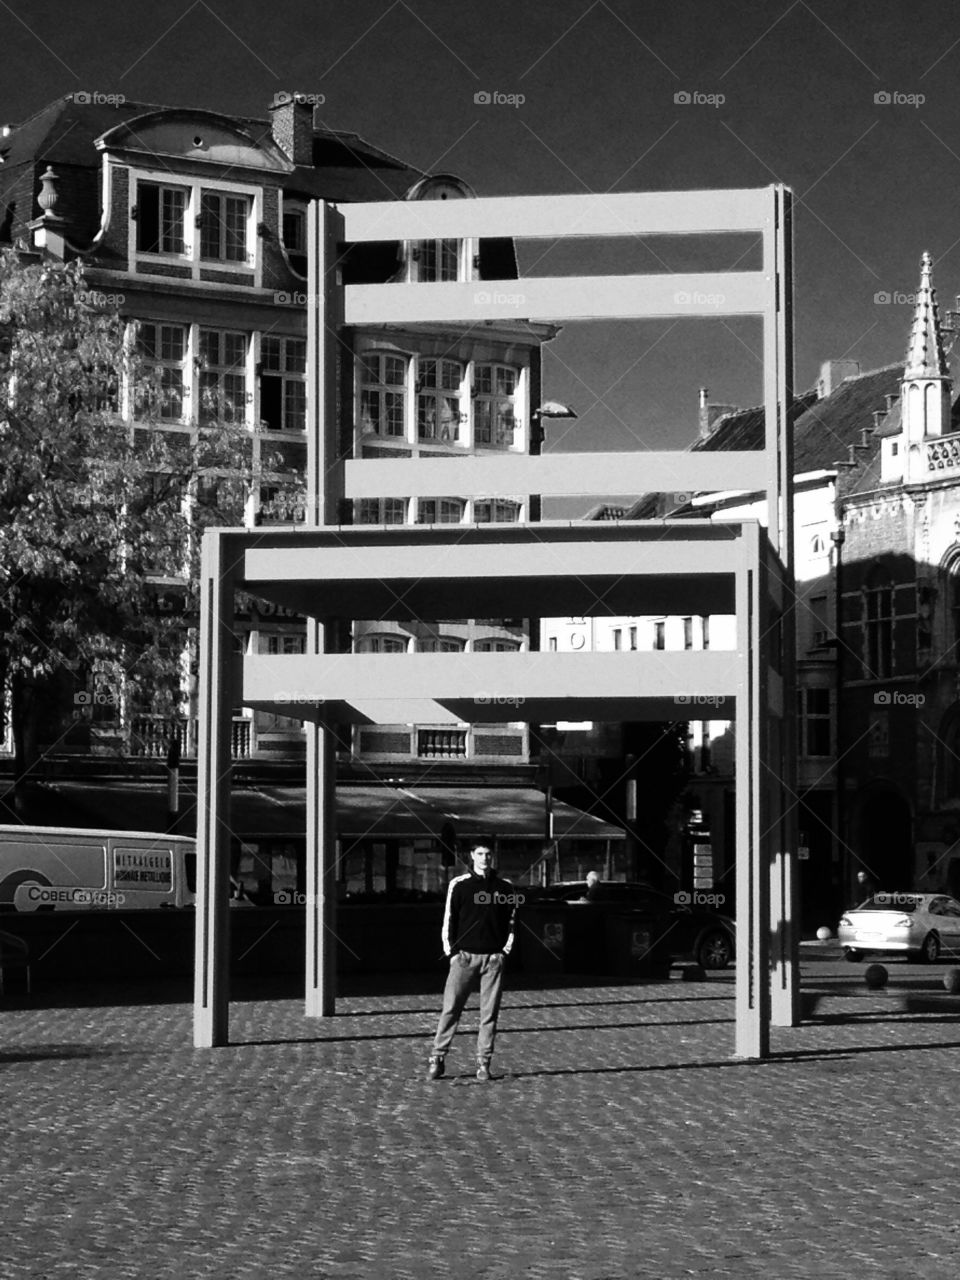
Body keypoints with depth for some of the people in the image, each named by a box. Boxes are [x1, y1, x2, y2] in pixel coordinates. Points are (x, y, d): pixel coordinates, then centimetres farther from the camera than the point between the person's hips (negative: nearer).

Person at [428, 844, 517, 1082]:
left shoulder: (505, 887, 8)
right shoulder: (459, 885, 3)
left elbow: (512, 921, 14)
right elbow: (449, 919, 6)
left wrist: (505, 951, 5)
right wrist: (451, 951, -1)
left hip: (494, 958, 1)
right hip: (465, 956, -1)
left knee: (489, 1013, 1)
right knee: (450, 1008, -4)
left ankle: (483, 1063, 7)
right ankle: (437, 1058, 1)